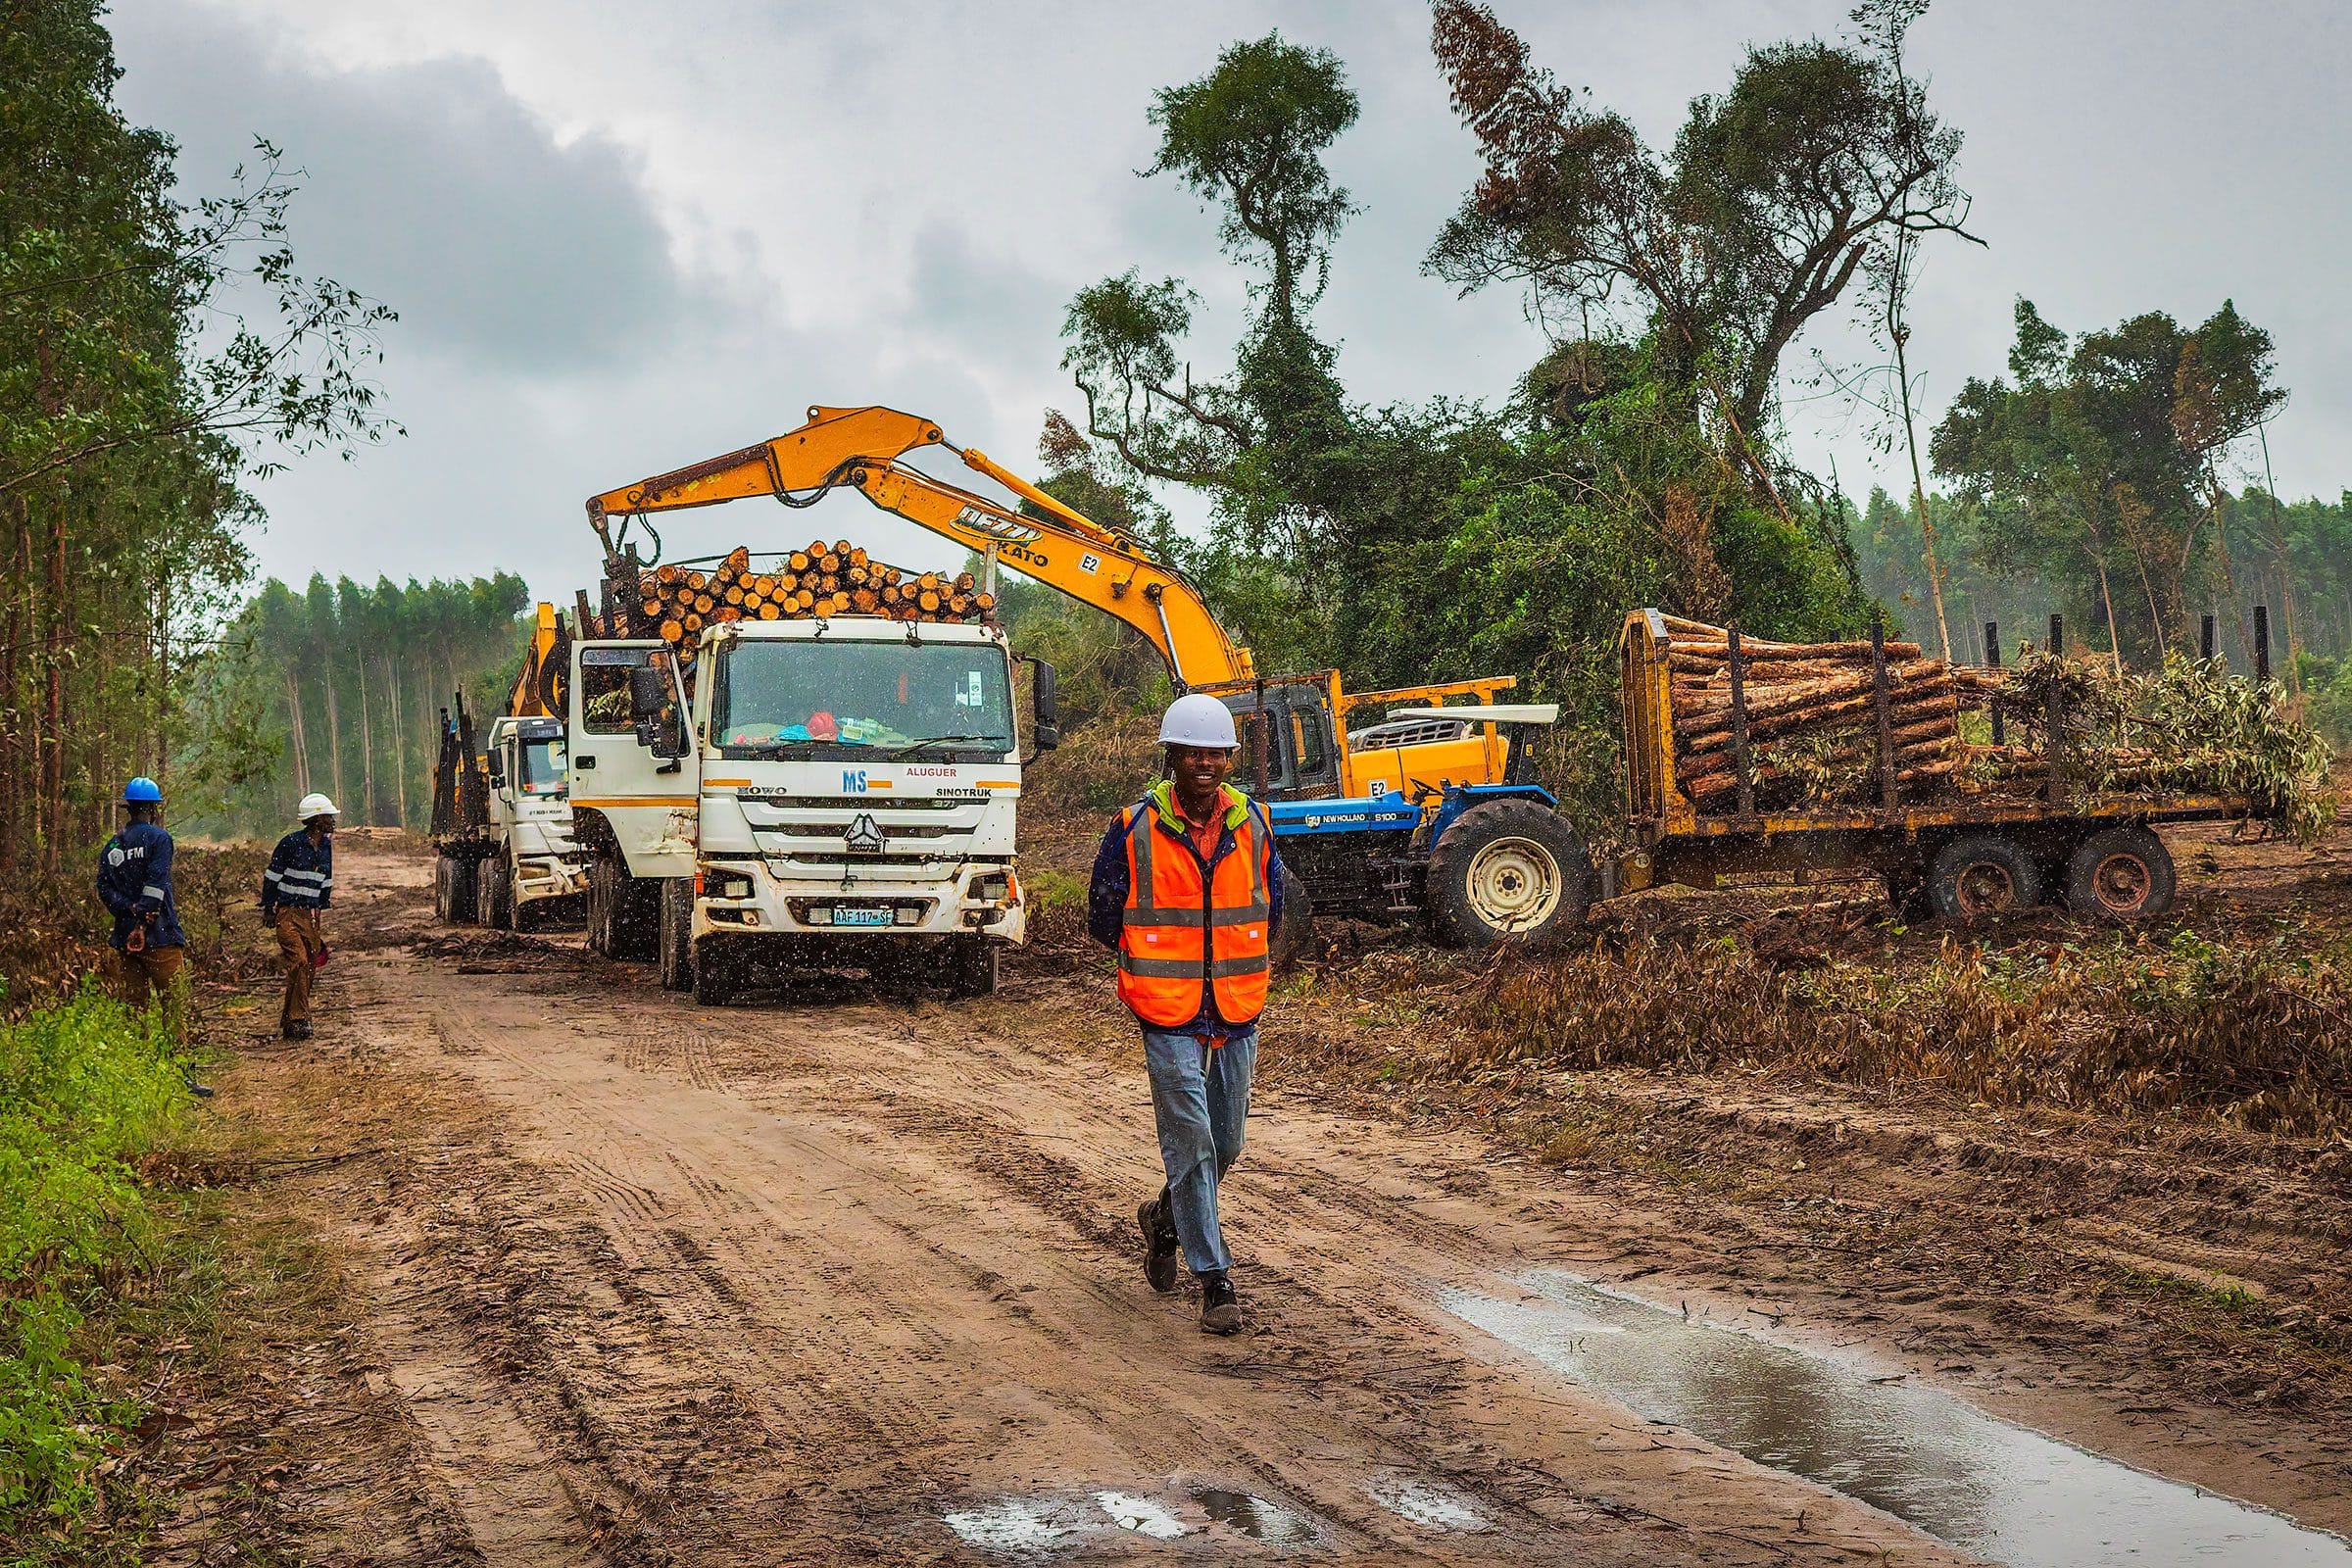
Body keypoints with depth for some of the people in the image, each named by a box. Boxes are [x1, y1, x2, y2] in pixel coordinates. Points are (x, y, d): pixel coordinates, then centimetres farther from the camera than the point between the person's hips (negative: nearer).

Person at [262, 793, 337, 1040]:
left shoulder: (326, 845, 10)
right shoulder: (291, 843, -10)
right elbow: (272, 876, -5)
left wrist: (322, 909, 21)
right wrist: (268, 909, -4)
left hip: (310, 915, 7)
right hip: (287, 913, -7)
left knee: (309, 967, 4)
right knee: (299, 963, -19)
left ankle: (289, 1021, 12)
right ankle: (298, 1020, -16)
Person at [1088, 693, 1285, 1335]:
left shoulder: (1253, 825, 2)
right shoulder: (1136, 829, -8)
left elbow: (1270, 907, 19)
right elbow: (1103, 918, 4)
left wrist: (1242, 967, 13)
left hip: (1238, 1013, 4)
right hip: (1169, 1016, -4)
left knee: (1226, 1141, 14)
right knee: (1190, 1139, -8)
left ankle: (1165, 1217, 41)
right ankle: (1214, 1279, 0)